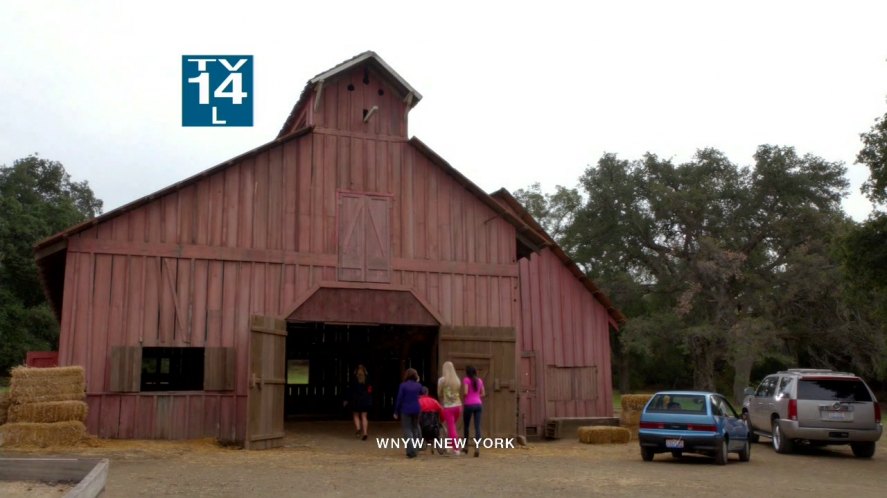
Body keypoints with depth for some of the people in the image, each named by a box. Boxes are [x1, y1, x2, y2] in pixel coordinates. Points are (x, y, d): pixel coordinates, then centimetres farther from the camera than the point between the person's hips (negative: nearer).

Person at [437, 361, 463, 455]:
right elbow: (457, 392, 7)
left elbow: (439, 394, 3)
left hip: (448, 406, -4)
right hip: (458, 405, 4)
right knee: (452, 426, 20)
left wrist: (442, 401, 23)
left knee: (451, 427, 1)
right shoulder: (457, 380, 6)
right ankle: (449, 445, 27)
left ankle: (456, 449, -1)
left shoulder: (442, 380, -7)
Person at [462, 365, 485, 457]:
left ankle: (465, 446, 25)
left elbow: (465, 392, -14)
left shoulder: (466, 380, -4)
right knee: (477, 427, -4)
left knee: (466, 425, 15)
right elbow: (483, 394, 13)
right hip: (478, 404, 4)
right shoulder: (479, 380, 11)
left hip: (469, 405, -3)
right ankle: (477, 447, -20)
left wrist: (463, 396, 6)